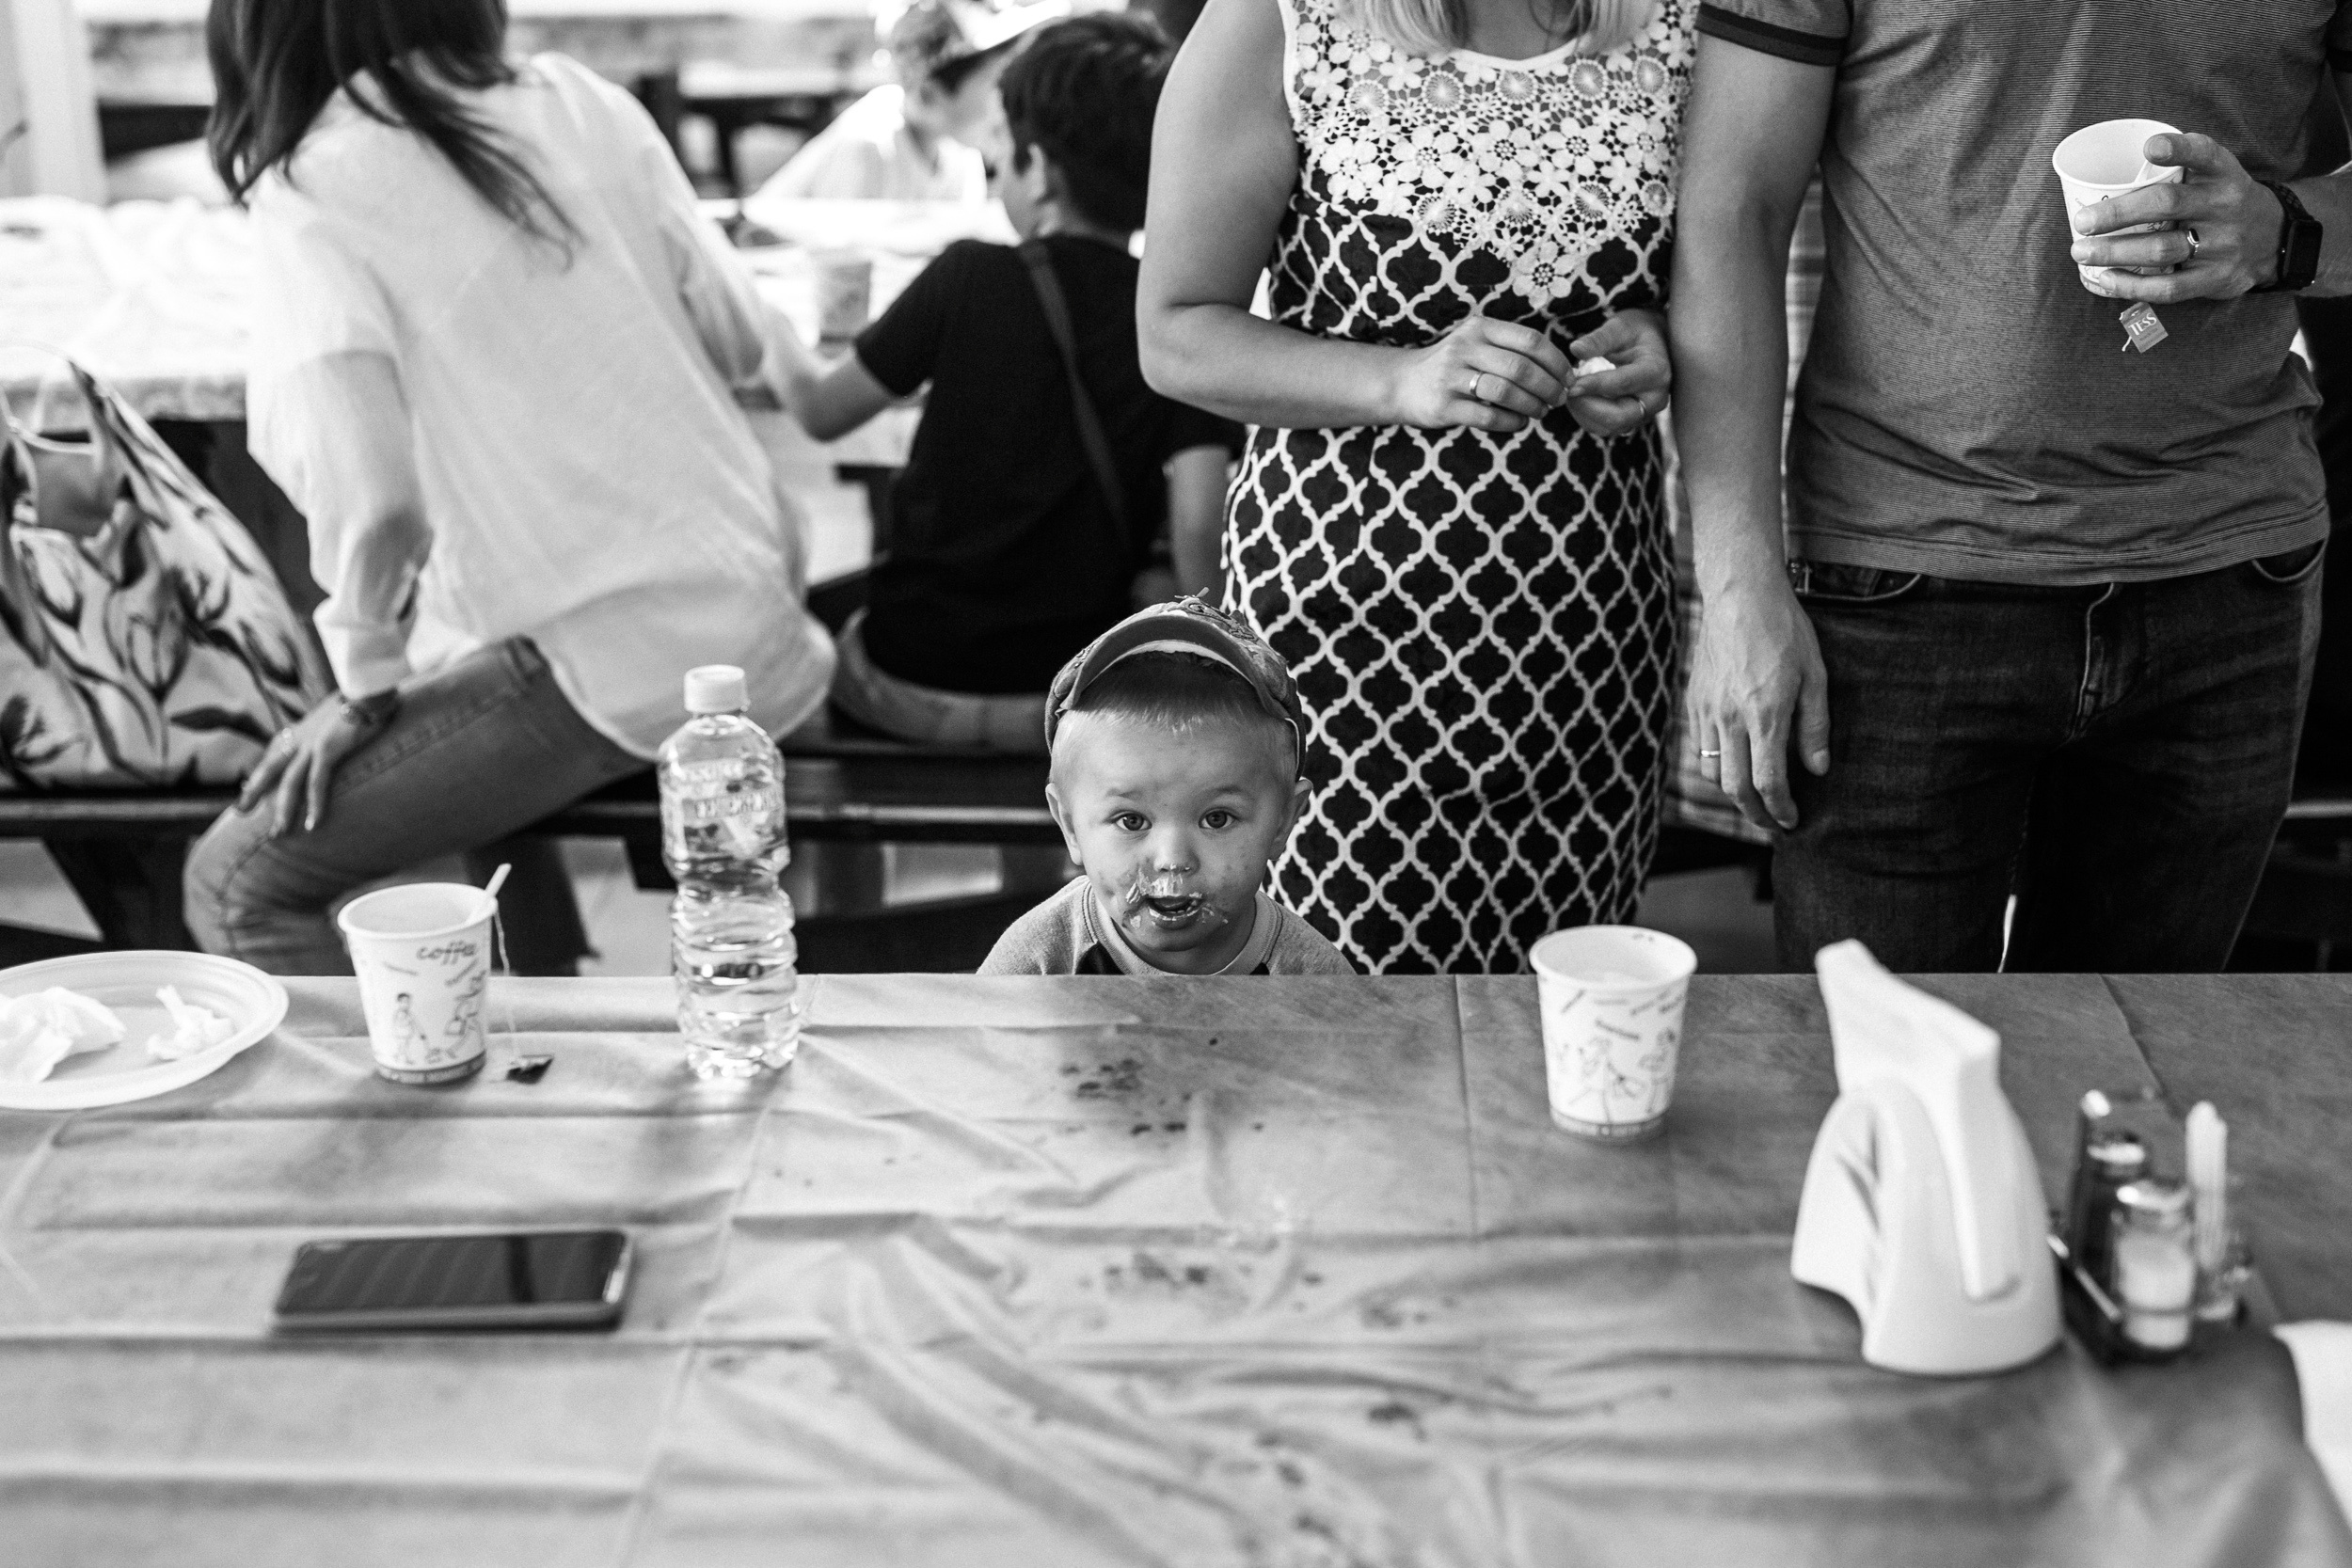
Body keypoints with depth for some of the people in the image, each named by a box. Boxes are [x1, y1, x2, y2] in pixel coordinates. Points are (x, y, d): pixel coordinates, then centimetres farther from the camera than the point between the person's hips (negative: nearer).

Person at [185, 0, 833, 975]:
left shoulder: (311, 197, -11)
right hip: (756, 614, 7)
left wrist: (365, 685, -2)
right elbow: (740, 342, 9)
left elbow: (369, 491, -18)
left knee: (236, 888, 2)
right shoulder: (577, 100, 4)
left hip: (612, 668, -7)